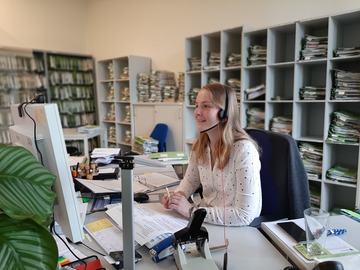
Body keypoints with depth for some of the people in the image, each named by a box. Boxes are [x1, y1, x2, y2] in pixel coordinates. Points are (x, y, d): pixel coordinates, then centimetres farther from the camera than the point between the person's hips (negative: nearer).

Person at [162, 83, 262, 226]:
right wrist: (177, 196, -9)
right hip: (205, 219, 6)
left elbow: (244, 215, -24)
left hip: (237, 229, -5)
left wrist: (191, 210, -24)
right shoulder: (200, 145, -3)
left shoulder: (244, 150, -24)